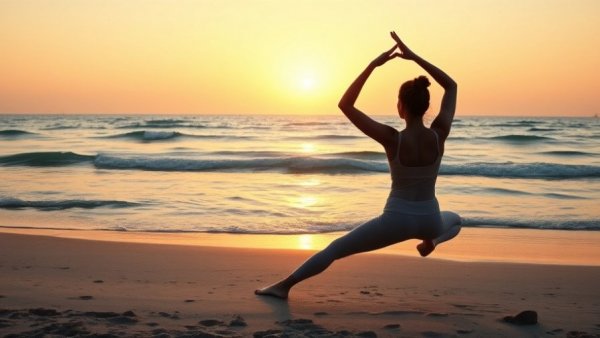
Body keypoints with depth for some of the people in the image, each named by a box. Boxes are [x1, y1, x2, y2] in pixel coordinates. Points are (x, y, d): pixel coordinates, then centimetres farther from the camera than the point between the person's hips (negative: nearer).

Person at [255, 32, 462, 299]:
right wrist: (415, 57, -4)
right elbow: (452, 86, 1)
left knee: (336, 248, 11)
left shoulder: (392, 139, -21)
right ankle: (432, 239, 13)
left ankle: (284, 285, 11)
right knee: (454, 220, 42)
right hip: (429, 222, 3)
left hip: (397, 221, -3)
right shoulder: (439, 135, -13)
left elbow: (345, 105, -16)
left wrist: (373, 65, -15)